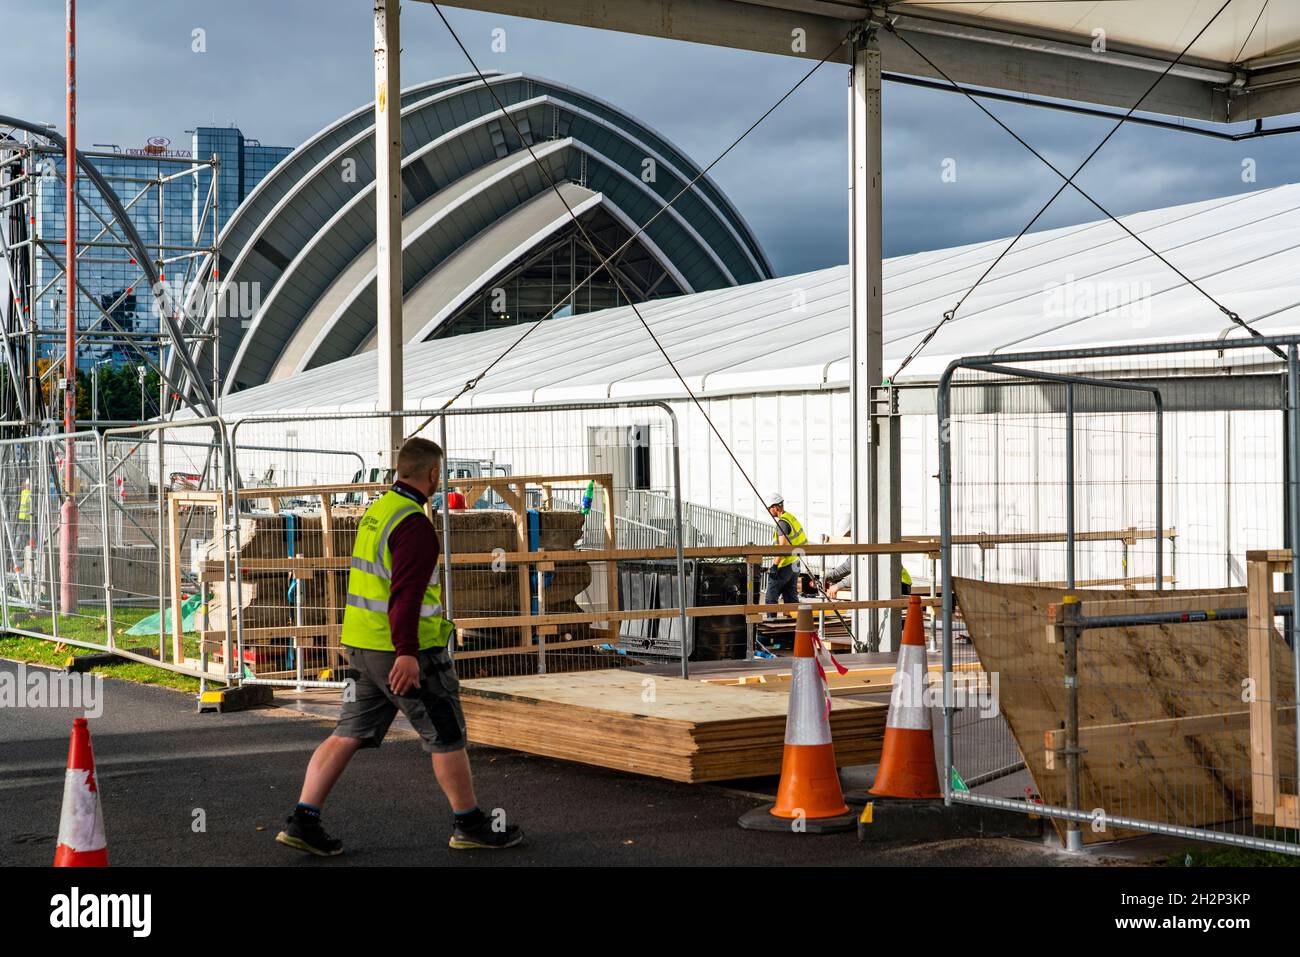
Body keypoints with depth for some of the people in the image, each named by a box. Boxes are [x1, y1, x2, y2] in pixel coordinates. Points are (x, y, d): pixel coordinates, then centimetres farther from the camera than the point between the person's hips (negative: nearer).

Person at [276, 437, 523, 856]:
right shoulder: (414, 523, -17)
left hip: (362, 645, 9)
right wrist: (406, 652, -30)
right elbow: (406, 591, -25)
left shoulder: (376, 512, 14)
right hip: (403, 650, -9)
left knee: (348, 734, 9)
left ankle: (303, 821, 4)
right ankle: (470, 825, 15)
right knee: (446, 736, 4)